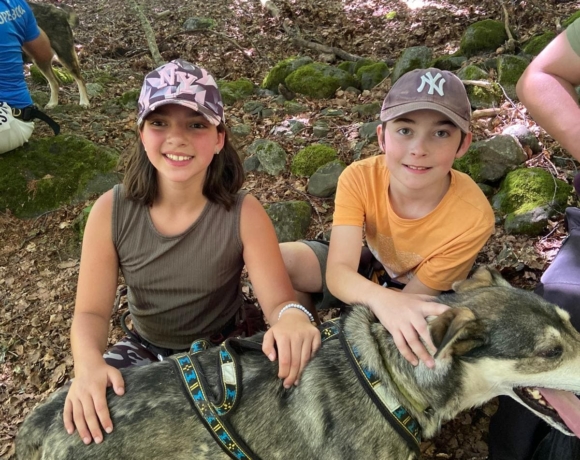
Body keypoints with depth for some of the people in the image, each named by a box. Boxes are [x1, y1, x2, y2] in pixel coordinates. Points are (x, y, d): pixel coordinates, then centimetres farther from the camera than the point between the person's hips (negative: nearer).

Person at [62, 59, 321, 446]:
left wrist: (292, 317, -48)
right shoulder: (111, 211, -16)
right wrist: (88, 364, -35)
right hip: (146, 349, 2)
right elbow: (91, 312, -13)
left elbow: (278, 301, -22)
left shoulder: (244, 214, -21)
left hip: (221, 350, -1)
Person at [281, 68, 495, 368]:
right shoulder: (359, 178, -27)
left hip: (420, 296, -1)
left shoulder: (473, 217, -32)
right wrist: (382, 299, -58)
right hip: (368, 270, 1)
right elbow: (338, 270, -36)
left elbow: (413, 295, -24)